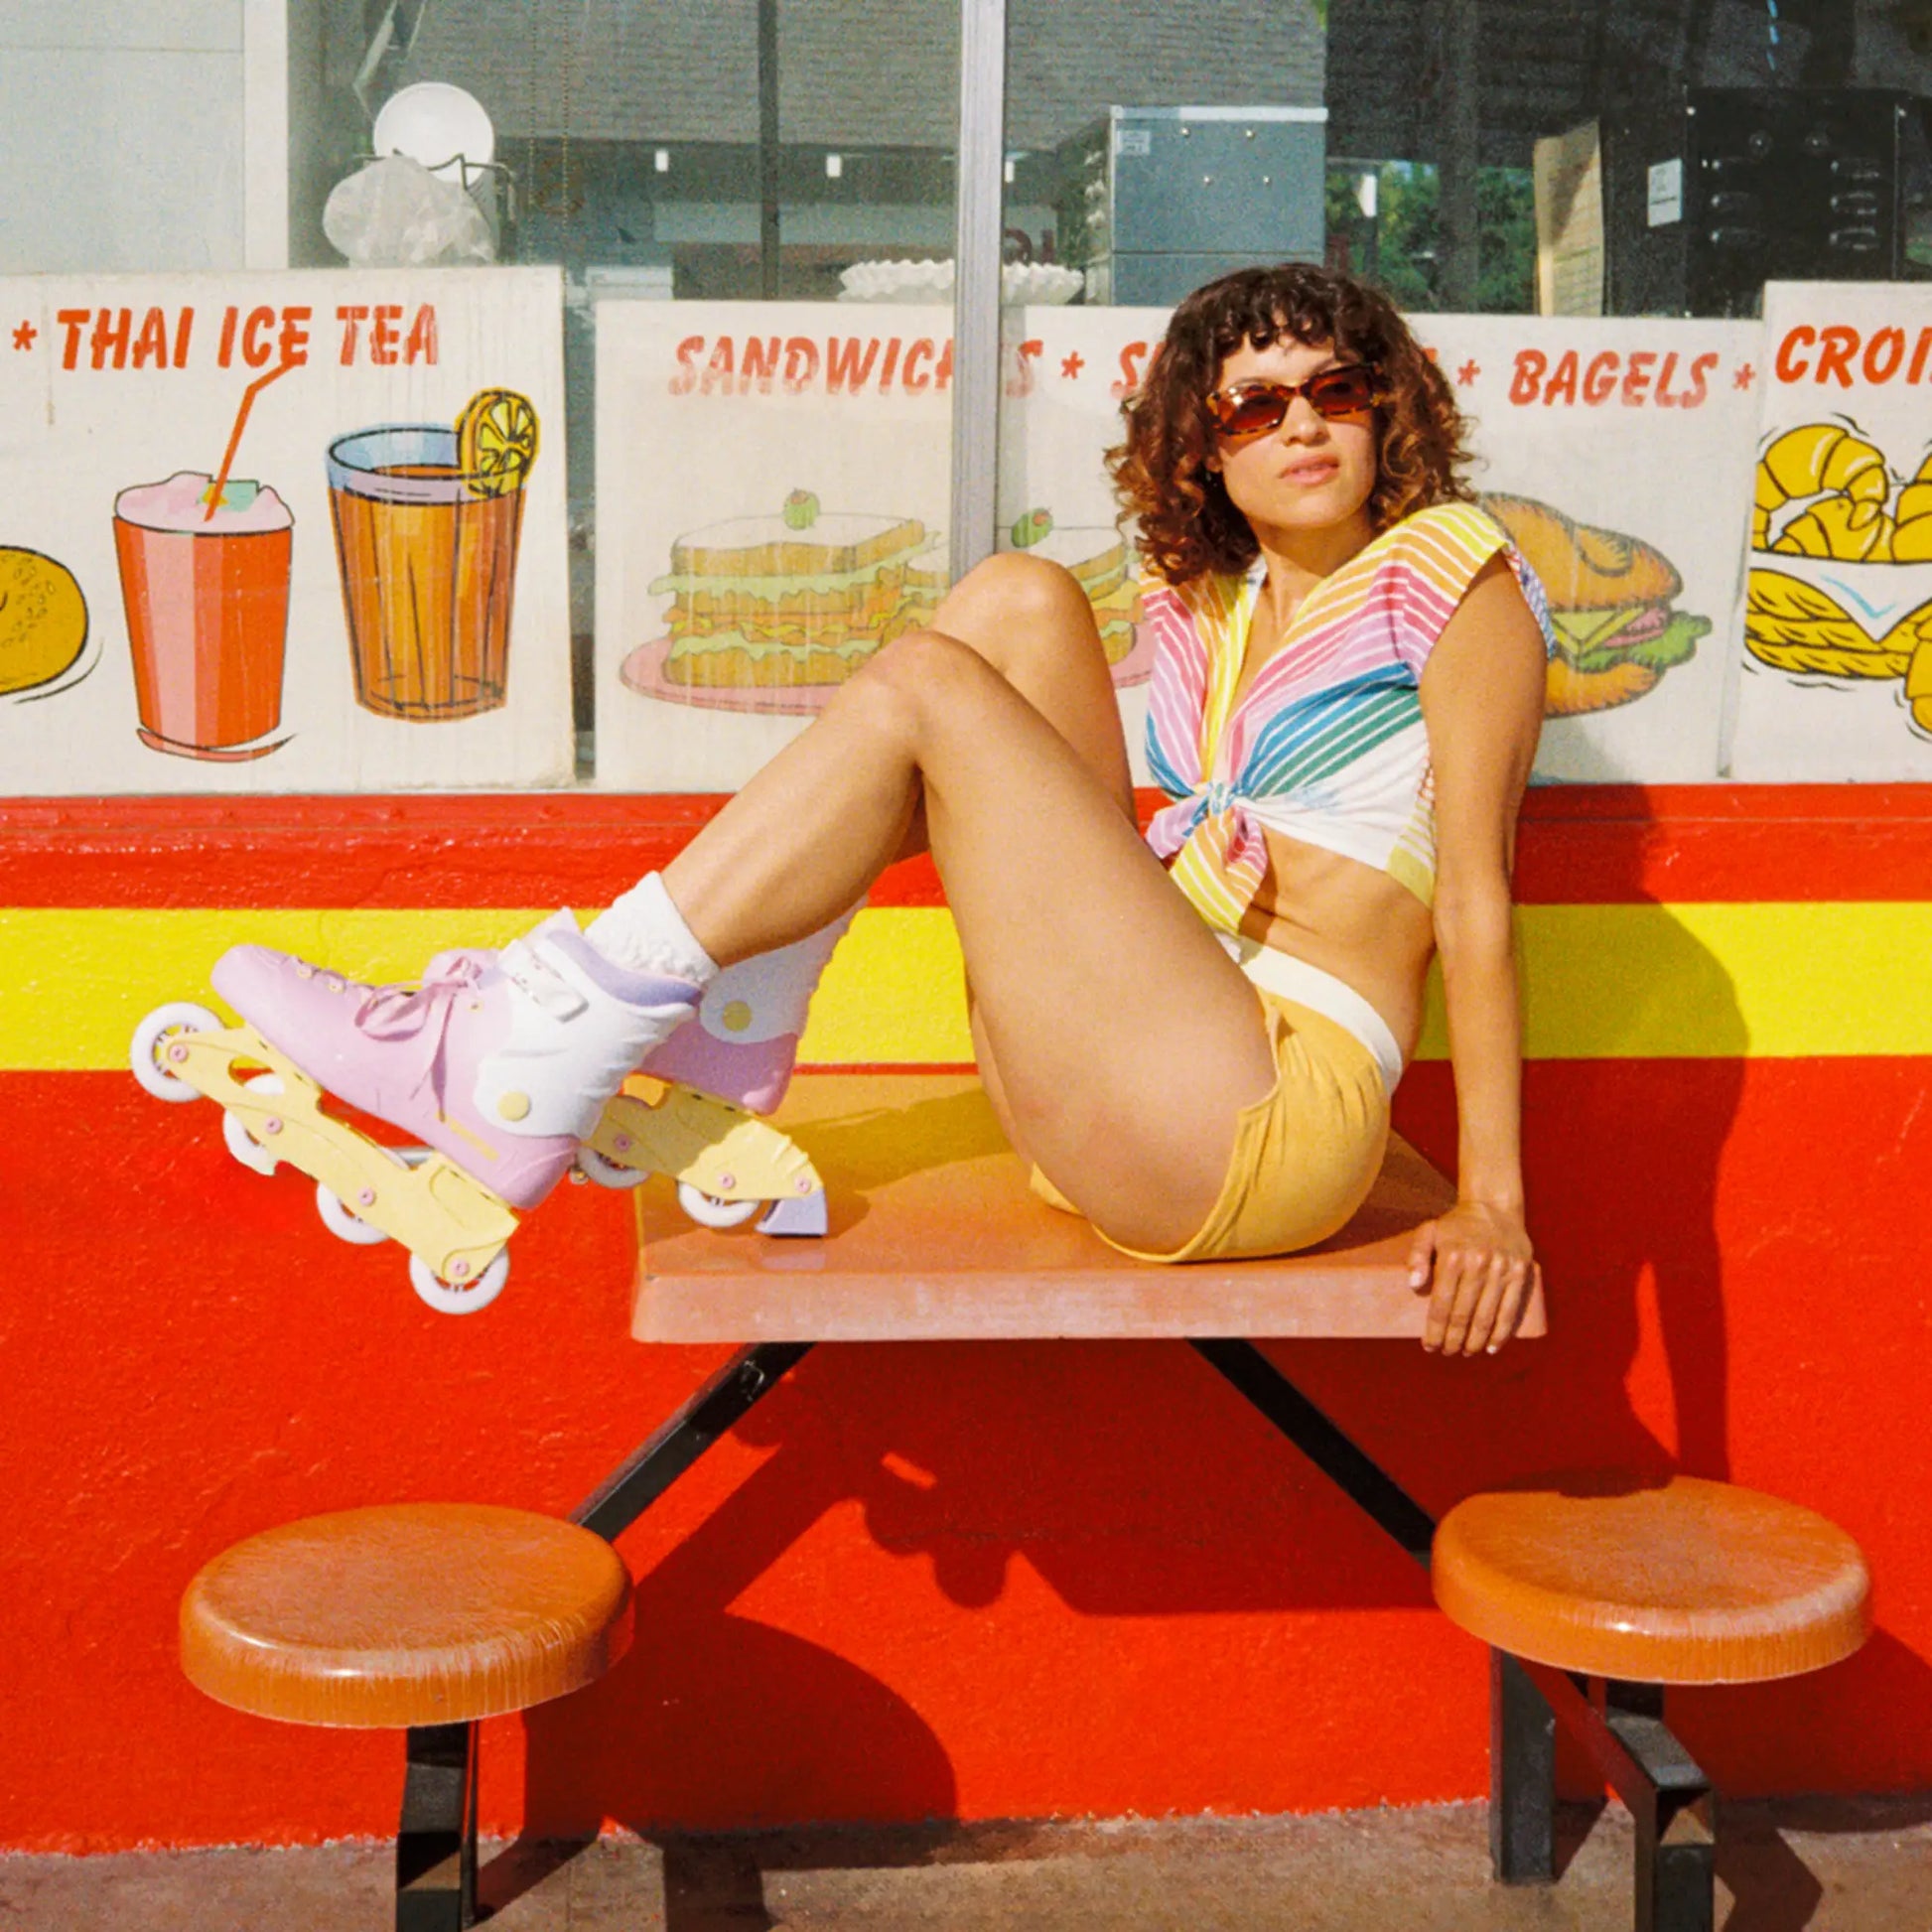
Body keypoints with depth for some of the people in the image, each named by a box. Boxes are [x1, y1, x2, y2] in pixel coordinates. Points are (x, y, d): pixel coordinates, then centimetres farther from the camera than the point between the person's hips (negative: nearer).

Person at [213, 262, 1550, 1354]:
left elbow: (1476, 893, -5)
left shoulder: (1448, 574, 2)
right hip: (1113, 1115, 6)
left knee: (925, 687, -17)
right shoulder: (1202, 602, 20)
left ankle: (526, 1073, -18)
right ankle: (726, 1023, -7)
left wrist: (1491, 1199, -9)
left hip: (1257, 1128, -6)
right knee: (1017, 604, -3)